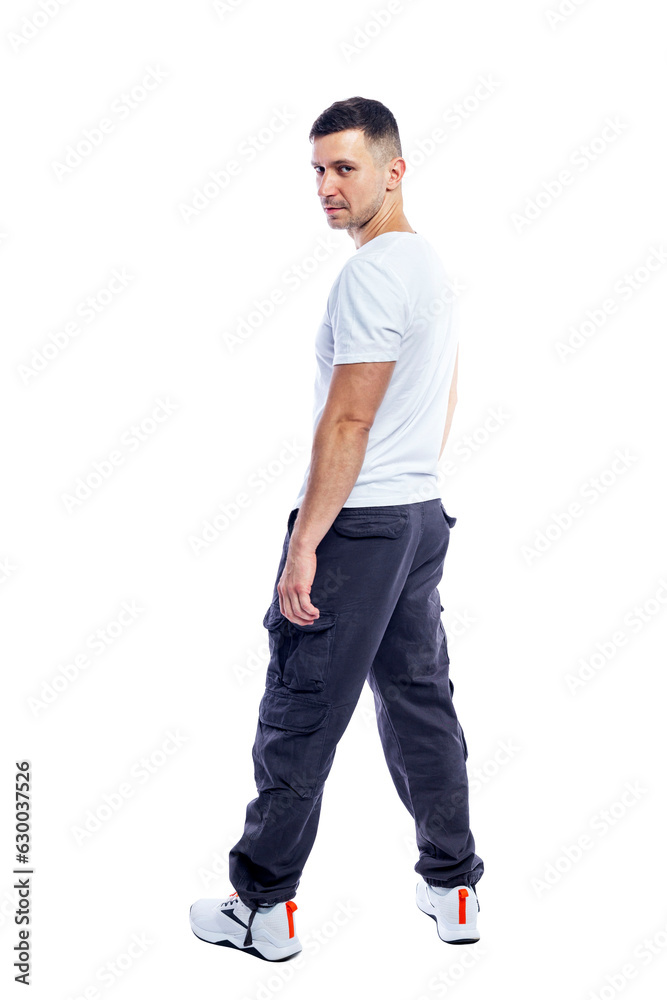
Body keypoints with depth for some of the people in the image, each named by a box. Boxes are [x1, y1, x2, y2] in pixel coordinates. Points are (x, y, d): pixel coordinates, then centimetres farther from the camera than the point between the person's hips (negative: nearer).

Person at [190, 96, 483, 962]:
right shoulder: (433, 266, 14)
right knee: (421, 703, 15)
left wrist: (304, 547, -18)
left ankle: (263, 907, 11)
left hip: (357, 524, -10)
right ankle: (454, 889, 23)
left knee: (299, 716, 0)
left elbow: (347, 423, -20)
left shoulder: (371, 274, -17)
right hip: (424, 513, 10)